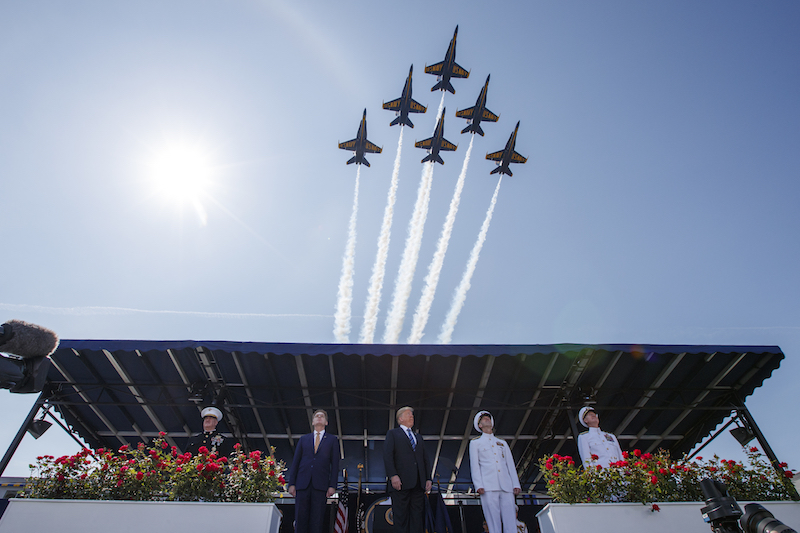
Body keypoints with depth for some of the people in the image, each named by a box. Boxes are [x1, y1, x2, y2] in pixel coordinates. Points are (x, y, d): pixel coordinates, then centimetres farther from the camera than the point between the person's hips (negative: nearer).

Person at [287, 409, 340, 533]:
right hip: (302, 484, 2)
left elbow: (335, 464, 6)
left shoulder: (332, 440, 12)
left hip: (321, 485, -2)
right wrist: (291, 483, 3)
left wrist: (332, 486, -4)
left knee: (317, 520, -3)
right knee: (300, 518, 0)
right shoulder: (303, 439, 17)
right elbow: (295, 462, 13)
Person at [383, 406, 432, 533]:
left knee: (417, 516, 3)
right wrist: (393, 475, -18)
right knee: (401, 516, -5)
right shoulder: (393, 433, 9)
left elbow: (426, 459, 21)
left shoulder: (418, 437, 26)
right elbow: (387, 455, -5)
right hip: (401, 482, -5)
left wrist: (428, 479, 8)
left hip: (419, 484, 5)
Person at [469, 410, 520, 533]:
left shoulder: (503, 443, 25)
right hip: (488, 486, -3)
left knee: (511, 522, -6)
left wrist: (516, 484, 5)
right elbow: (474, 466, 7)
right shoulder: (475, 443, 16)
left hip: (506, 486, 3)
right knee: (494, 523, -9)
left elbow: (511, 465, 18)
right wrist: (478, 485, -6)